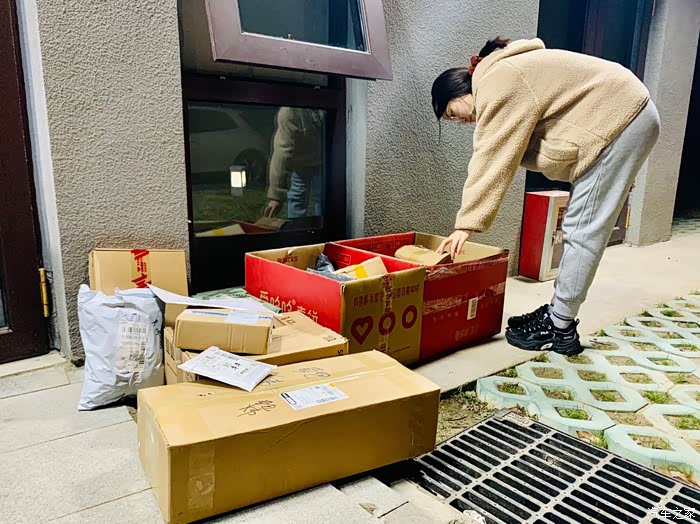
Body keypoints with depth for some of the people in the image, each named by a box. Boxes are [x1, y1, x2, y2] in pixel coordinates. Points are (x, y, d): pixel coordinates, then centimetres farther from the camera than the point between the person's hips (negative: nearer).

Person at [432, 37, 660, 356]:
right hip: (626, 115, 10)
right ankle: (557, 314, 15)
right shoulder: (502, 76, 15)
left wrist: (466, 223, -20)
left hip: (619, 120, -10)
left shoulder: (497, 85, -16)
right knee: (581, 228, 9)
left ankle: (560, 329, -2)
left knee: (582, 231, -9)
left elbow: (491, 160, -22)